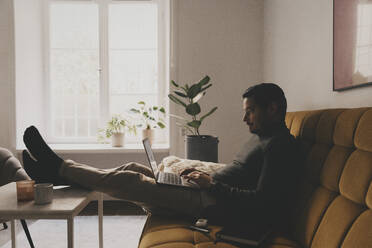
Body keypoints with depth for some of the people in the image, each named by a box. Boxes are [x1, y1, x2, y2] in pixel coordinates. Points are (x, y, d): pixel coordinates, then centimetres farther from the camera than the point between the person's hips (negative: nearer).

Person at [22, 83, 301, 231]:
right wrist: (204, 174, 7)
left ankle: (59, 168, 5)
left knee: (127, 180, -11)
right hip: (211, 194, 9)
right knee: (133, 168, 5)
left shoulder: (280, 146, -14)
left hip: (217, 205, -9)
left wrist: (213, 184, -18)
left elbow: (261, 201, -23)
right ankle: (58, 172, 12)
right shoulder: (262, 138, 18)